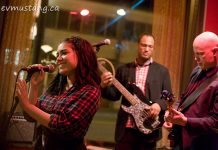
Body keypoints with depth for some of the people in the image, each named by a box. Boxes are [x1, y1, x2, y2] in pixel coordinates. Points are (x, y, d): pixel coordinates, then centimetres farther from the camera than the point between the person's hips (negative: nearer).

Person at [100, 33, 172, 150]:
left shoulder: (162, 71, 7)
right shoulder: (123, 69, 10)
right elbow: (115, 95, 7)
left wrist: (159, 105, -15)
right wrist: (105, 86, -12)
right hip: (125, 128, 1)